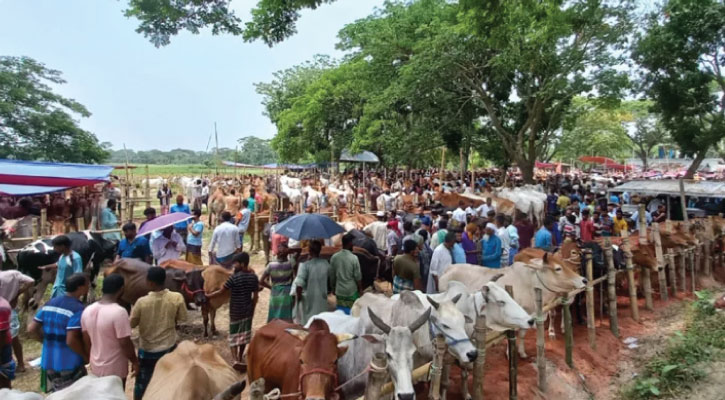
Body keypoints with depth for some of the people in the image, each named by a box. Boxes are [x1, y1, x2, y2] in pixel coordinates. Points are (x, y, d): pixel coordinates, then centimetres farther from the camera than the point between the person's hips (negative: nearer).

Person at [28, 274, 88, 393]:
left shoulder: (50, 303, 4)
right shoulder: (78, 309, -20)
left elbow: (31, 330, 6)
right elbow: (71, 341, -24)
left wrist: (49, 340, 17)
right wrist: (87, 356, -10)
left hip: (48, 362, 8)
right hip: (69, 365, -7)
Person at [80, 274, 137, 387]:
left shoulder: (87, 310, -5)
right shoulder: (119, 312, -27)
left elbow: (86, 341, 6)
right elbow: (125, 343, -23)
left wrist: (92, 359, 20)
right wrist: (134, 361, -9)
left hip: (96, 366, 6)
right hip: (115, 369, -6)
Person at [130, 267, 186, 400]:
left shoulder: (142, 302, -21)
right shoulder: (177, 298, -18)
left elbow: (132, 324, -7)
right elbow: (181, 319, -4)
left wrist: (134, 310, 10)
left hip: (147, 350, -1)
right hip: (169, 347, 2)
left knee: (142, 382, 18)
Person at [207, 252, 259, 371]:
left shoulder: (234, 278, -17)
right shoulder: (253, 277, -2)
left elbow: (221, 292, -11)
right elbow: (256, 296, 3)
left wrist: (207, 296, 2)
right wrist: (252, 309, 14)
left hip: (235, 312, -4)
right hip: (248, 311, 5)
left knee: (234, 336, 5)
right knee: (244, 335, 17)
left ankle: (236, 361, -8)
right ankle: (240, 359, 31)